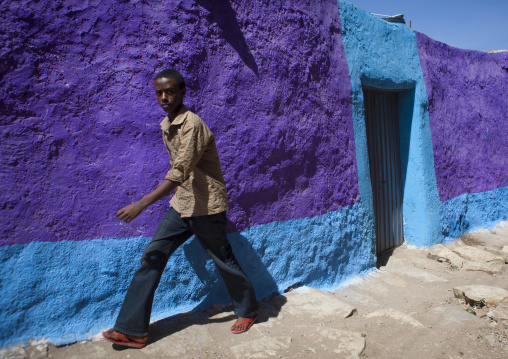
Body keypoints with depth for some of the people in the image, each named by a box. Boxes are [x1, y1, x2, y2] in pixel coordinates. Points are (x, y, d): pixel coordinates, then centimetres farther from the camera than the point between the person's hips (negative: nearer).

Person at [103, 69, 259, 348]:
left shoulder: (192, 125, -21)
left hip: (206, 207, -8)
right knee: (151, 257, 2)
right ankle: (132, 330, 10)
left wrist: (141, 204, -30)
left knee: (224, 261, 8)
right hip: (181, 205, 8)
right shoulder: (166, 126, 8)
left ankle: (247, 310, 33)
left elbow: (179, 174, -28)